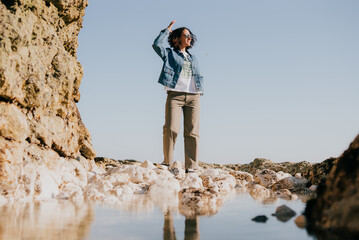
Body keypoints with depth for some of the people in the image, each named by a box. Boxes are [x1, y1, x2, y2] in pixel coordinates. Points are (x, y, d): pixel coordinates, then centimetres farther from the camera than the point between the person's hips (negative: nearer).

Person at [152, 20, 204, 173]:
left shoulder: (193, 58, 26)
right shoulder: (170, 53, 14)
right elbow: (156, 44, -3)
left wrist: (199, 91, 10)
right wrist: (167, 30, 8)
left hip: (193, 97, 4)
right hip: (175, 95, -4)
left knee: (192, 132, -5)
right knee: (171, 129, -16)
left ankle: (191, 167, -4)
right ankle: (167, 162, 0)